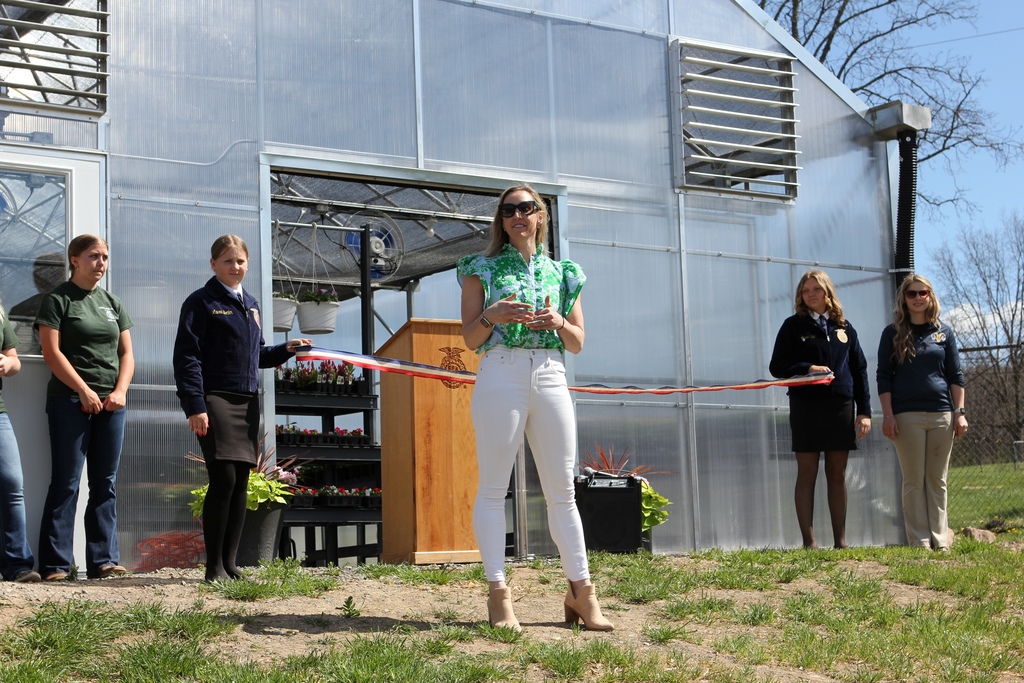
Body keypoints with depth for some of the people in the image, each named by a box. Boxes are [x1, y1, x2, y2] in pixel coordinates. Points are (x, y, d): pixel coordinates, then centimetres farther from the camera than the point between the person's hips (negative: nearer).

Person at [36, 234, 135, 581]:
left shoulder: (112, 303, 16)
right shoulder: (57, 299, 1)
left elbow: (127, 353, 14)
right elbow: (52, 352, -7)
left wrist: (120, 390, -3)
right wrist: (84, 391, -13)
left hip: (111, 402, 5)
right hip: (70, 400, -5)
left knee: (105, 484, 4)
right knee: (66, 483, -5)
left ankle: (103, 560, 7)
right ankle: (55, 563, -2)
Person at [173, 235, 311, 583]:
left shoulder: (251, 305, 20)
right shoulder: (201, 302, -2)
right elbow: (187, 357, -9)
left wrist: (285, 349, 9)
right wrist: (195, 406, -17)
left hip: (247, 403, 7)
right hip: (215, 401, -7)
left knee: (241, 482, 5)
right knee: (224, 479, -12)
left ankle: (229, 563, 12)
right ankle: (214, 566, -4)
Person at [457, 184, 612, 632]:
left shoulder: (562, 272, 17)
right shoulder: (483, 269, 10)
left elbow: (578, 343, 15)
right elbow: (470, 339, 4)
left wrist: (558, 322, -5)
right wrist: (491, 316, -15)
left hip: (551, 377, 3)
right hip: (501, 374, -2)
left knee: (562, 490, 4)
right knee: (493, 488, -4)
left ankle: (580, 590, 8)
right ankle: (498, 595, -1)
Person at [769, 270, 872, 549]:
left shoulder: (844, 327, 13)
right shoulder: (793, 326, 6)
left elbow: (859, 370, 13)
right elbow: (777, 366, 2)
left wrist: (864, 411, 5)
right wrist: (807, 368, -15)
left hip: (840, 406, 3)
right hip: (806, 407, -3)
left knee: (837, 474, 6)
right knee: (807, 473, -1)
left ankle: (840, 541, 10)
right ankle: (809, 541, 0)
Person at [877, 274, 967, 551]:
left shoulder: (944, 331, 11)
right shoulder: (893, 333, 5)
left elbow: (956, 375, 11)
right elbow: (883, 376, 3)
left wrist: (960, 412, 2)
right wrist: (888, 415, -5)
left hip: (941, 414, 2)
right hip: (907, 416, -2)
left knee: (937, 481, 5)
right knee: (914, 481, -1)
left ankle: (940, 541, 8)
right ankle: (920, 542, 1)